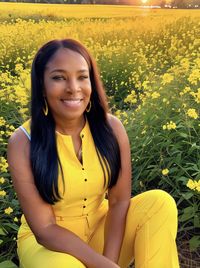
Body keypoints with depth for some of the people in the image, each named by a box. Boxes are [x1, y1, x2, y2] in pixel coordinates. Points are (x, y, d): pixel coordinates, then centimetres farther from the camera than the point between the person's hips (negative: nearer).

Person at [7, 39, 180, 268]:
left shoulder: (112, 127, -13)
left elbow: (120, 201, -10)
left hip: (102, 229, 3)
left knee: (159, 202, -20)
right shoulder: (22, 143, -21)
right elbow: (45, 229, -20)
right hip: (47, 242, -3)